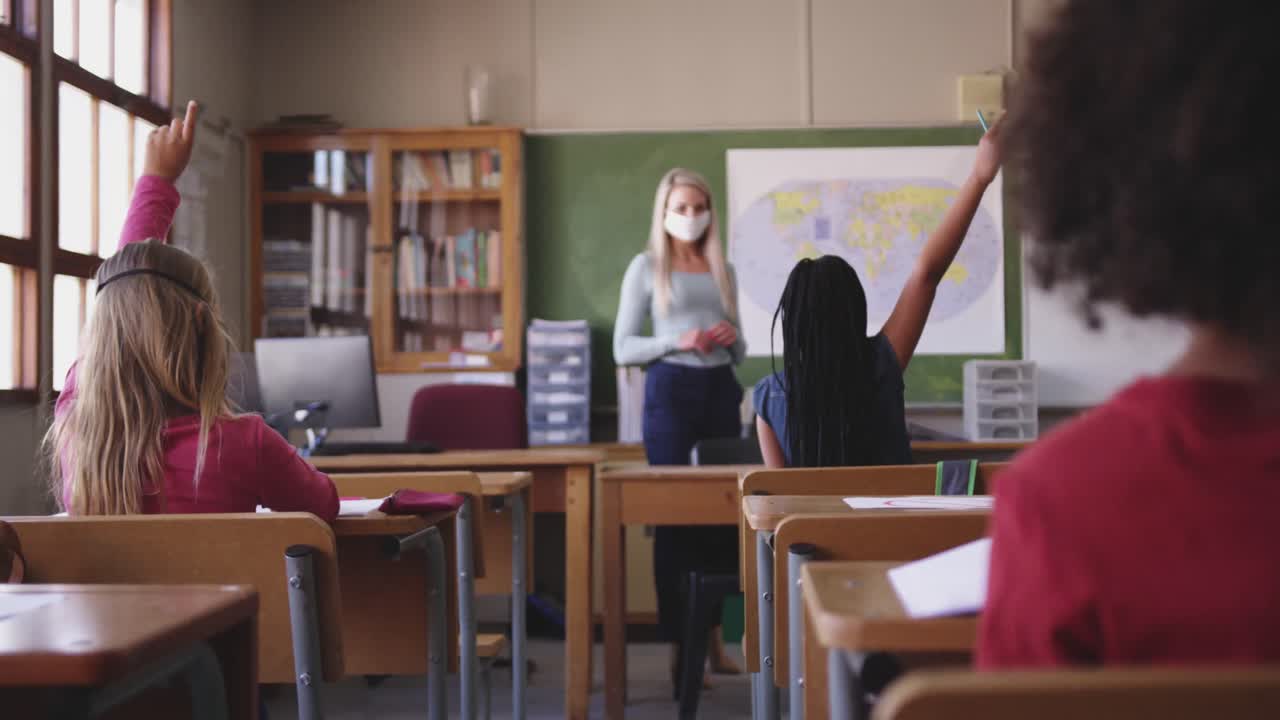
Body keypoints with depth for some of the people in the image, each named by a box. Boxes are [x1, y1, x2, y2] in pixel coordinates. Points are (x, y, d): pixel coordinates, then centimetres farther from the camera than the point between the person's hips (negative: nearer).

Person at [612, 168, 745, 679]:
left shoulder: (723, 271, 15)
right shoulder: (646, 268, 2)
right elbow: (623, 349, -2)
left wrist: (733, 339, -4)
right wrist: (676, 341, -17)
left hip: (721, 389, 5)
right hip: (670, 390, -4)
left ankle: (714, 635, 16)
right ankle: (678, 643, 4)